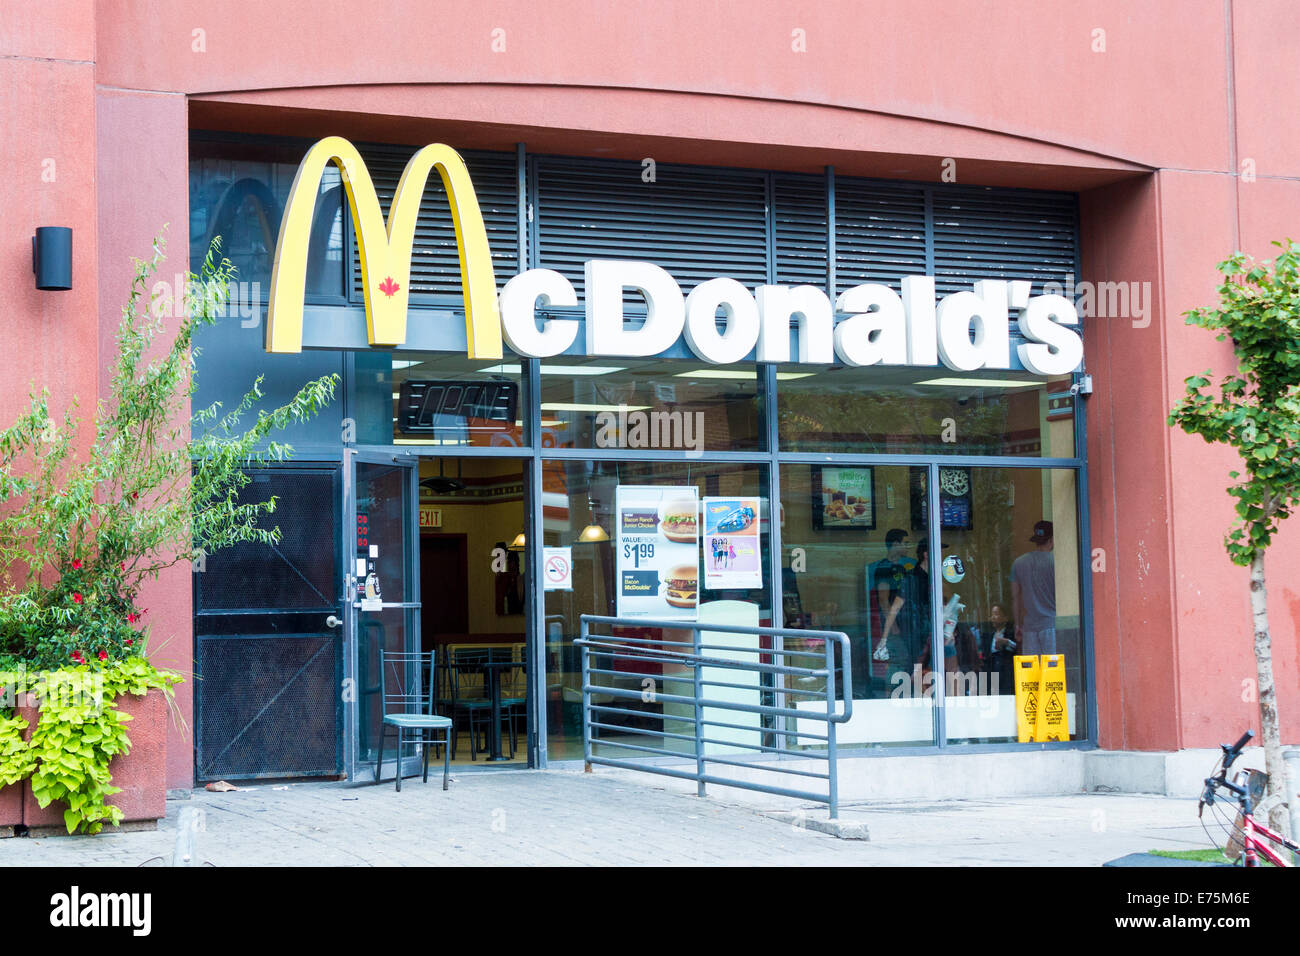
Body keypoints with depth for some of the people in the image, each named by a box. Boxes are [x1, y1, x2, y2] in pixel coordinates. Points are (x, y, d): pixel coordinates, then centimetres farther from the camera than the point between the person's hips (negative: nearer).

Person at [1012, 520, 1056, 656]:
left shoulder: (1018, 563, 9)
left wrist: (1018, 625, 21)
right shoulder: (1055, 561, -4)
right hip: (1052, 624, -4)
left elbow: (1015, 597, 14)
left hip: (1029, 626, 4)